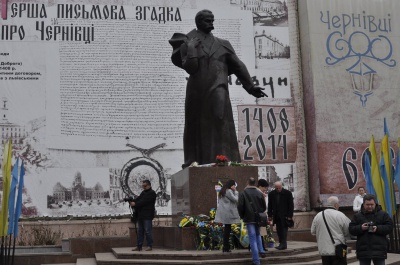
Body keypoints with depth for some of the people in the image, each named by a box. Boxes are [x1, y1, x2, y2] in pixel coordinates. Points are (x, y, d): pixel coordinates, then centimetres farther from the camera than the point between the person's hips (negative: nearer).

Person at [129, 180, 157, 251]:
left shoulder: (152, 193, -6)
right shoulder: (143, 192, 21)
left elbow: (144, 201, -16)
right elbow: (138, 198, 9)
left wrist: (135, 204, -17)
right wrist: (132, 201, -11)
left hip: (147, 216, -8)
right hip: (141, 215, 8)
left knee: (148, 231, -6)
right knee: (140, 231, 8)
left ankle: (150, 246, 0)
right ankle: (139, 246, 12)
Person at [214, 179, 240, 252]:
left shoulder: (223, 191, 19)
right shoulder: (229, 191, -11)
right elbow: (235, 199, -11)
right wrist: (235, 192, -1)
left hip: (223, 213, 9)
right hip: (227, 213, -9)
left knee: (226, 229, 11)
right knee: (227, 229, -6)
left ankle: (226, 247, 12)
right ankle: (226, 248, -4)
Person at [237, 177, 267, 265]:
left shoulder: (243, 193, -9)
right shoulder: (259, 193, 3)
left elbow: (240, 206, -11)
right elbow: (264, 207, 6)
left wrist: (242, 216, 5)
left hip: (249, 218, -4)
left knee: (252, 238, -1)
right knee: (258, 235, 27)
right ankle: (261, 250, 10)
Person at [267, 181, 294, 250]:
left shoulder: (287, 193, -3)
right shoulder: (271, 194, 5)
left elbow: (291, 205, -2)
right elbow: (270, 206, 10)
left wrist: (290, 215, -8)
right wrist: (270, 215, 4)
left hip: (285, 215, -3)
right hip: (276, 215, 4)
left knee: (284, 229, -9)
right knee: (278, 230, 2)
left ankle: (284, 244, -10)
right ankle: (282, 244, 6)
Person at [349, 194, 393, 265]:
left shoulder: (383, 214, 5)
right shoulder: (357, 216, 7)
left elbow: (389, 227, -2)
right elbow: (351, 229, 2)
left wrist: (378, 229, -18)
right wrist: (360, 228, -17)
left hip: (379, 249, -1)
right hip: (363, 250, 2)